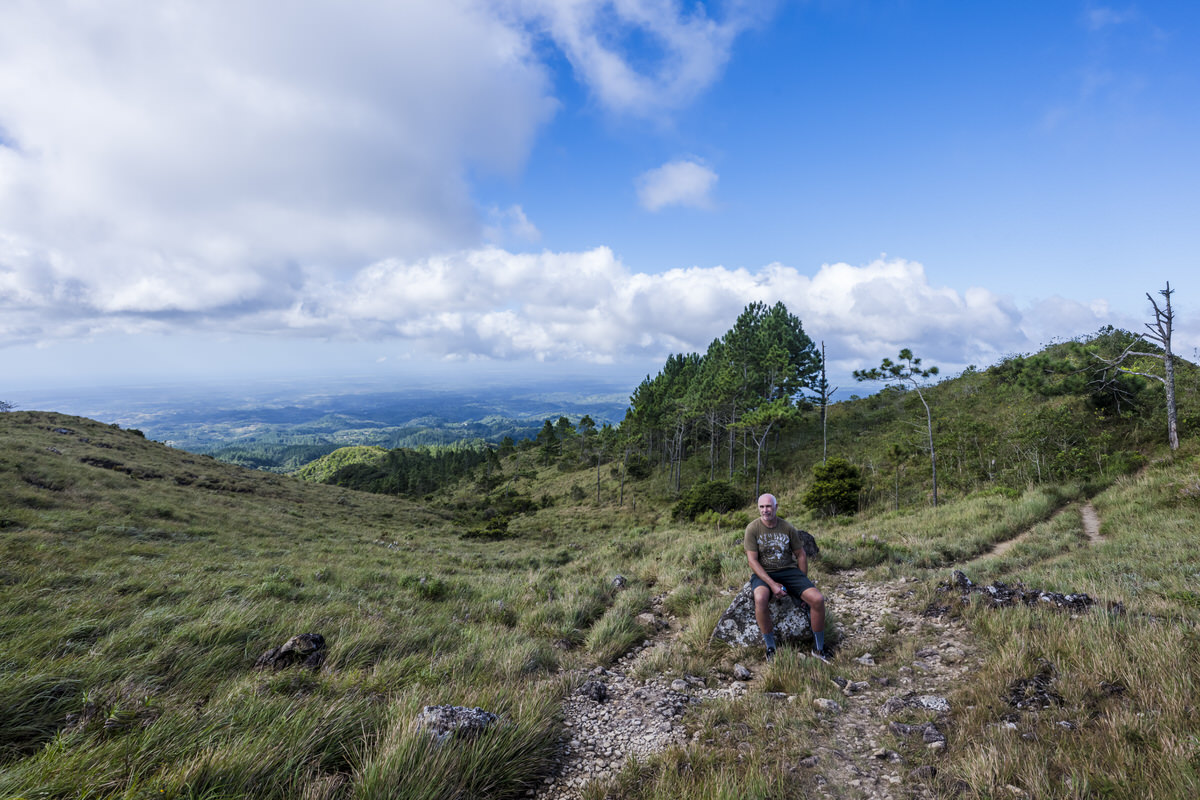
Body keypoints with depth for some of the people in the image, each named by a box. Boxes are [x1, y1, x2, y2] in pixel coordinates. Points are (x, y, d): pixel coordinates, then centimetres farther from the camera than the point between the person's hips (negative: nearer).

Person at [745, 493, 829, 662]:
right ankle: (770, 648, -16)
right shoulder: (753, 529, -7)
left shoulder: (787, 527, 1)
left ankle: (818, 648, 4)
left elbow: (801, 555, 10)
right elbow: (752, 560, -12)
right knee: (760, 599, -36)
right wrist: (772, 584, -20)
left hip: (789, 571, 3)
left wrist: (803, 583, 4)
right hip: (764, 574, -3)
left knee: (818, 599, -17)